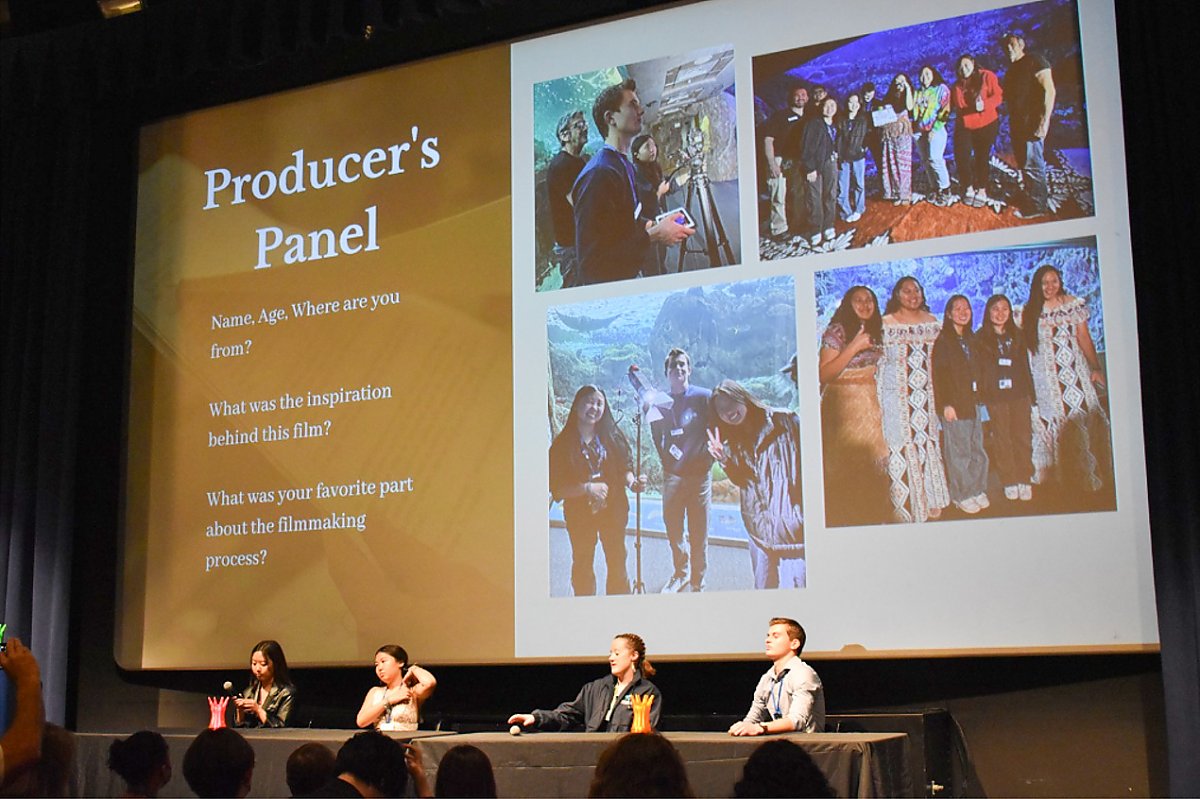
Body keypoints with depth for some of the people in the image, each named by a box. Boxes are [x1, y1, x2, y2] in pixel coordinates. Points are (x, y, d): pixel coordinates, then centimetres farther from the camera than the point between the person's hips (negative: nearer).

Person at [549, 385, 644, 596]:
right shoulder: (563, 444, -9)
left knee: (618, 564, 11)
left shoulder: (613, 436, -5)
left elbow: (625, 468, 3)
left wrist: (632, 482, -19)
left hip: (613, 510, 1)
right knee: (582, 567, 12)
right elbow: (556, 489, -10)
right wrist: (587, 488, -23)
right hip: (580, 515, -1)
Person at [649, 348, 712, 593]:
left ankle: (697, 584, 15)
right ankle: (681, 574, 34)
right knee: (673, 531, 12)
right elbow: (657, 438, 12)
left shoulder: (704, 397, -3)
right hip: (672, 474, 3)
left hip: (699, 473, -3)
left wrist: (710, 453, -11)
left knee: (698, 535, 2)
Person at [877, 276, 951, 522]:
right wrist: (878, 395, -8)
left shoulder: (931, 322, 11)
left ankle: (930, 502, 15)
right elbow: (879, 361, -3)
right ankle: (904, 505, 1)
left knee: (928, 441, 6)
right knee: (900, 444, -4)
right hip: (897, 392, -4)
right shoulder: (886, 323, -2)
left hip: (925, 391, 4)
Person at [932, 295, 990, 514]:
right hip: (955, 405, -6)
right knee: (958, 451, -2)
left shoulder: (970, 338, 16)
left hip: (973, 403, 7)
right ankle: (961, 496, 6)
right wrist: (946, 404, -16)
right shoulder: (943, 340, -6)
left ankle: (977, 491, 18)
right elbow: (938, 374, -10)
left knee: (977, 449, 8)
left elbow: (976, 371, 19)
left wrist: (981, 400, 13)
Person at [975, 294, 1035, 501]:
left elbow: (1025, 366, 14)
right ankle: (1009, 483, 8)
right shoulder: (981, 338, 2)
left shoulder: (1016, 335, 12)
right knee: (1002, 440, 1)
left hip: (1020, 395, 3)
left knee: (1023, 437, 2)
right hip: (996, 397, -3)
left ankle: (1025, 481, 10)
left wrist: (1030, 393, 9)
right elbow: (977, 368, -1)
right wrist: (983, 394, -7)